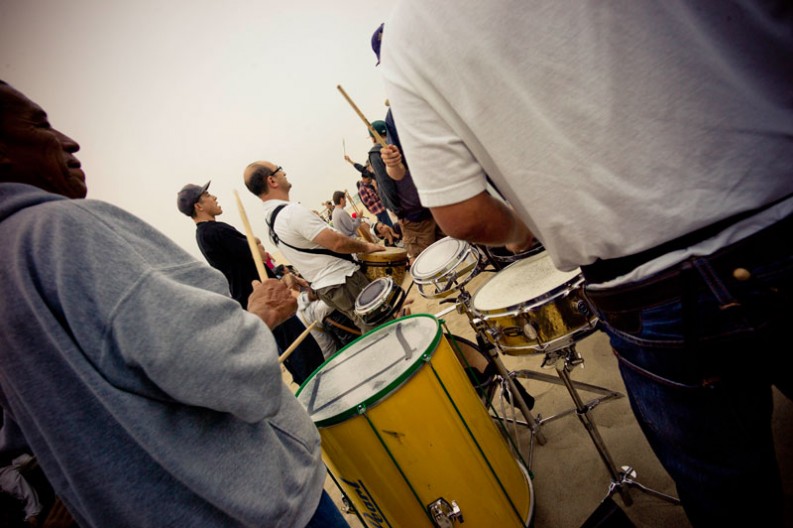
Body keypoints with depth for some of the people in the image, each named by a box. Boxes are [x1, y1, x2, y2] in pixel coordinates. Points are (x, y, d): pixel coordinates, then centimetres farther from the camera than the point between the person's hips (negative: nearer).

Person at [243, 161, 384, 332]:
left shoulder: (271, 219, 10)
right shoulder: (292, 211, -22)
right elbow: (337, 243, -25)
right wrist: (366, 247, -7)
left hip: (324, 286, 10)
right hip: (343, 282, -10)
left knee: (370, 330, 18)